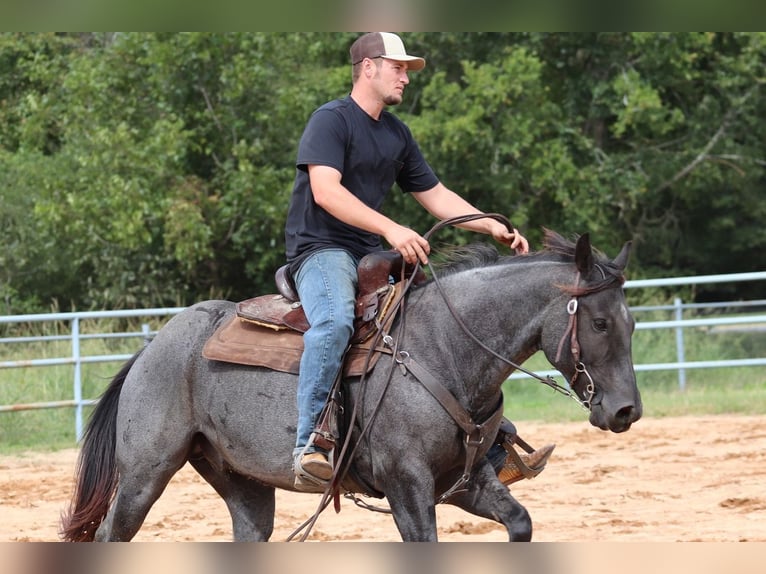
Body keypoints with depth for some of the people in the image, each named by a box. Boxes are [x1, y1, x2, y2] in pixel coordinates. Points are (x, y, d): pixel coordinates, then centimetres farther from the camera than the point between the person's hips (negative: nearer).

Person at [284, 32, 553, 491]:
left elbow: (435, 195, 22)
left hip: (374, 256, 9)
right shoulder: (331, 120, -8)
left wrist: (492, 227, 8)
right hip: (321, 249, -9)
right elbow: (325, 190, -22)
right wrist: (391, 230, -32)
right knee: (335, 322, -38)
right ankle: (309, 444, -42)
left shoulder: (397, 134, 17)